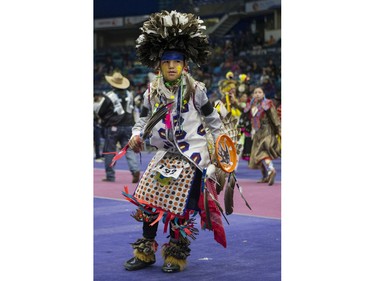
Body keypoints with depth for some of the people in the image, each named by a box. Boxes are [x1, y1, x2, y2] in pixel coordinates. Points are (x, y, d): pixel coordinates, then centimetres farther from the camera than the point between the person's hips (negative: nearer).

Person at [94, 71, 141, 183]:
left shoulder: (109, 96, -12)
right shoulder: (129, 95, 5)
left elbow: (99, 111, -3)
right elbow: (132, 110, 17)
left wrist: (105, 119, 15)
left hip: (112, 127, -4)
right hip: (128, 126, 4)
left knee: (109, 152, 7)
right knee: (129, 149, 4)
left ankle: (110, 176, 10)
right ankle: (135, 170, -16)